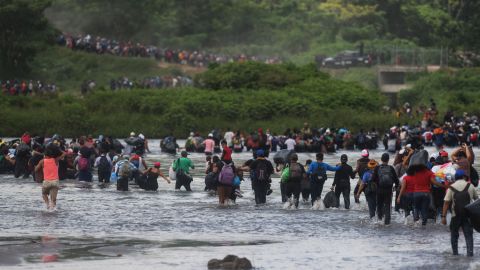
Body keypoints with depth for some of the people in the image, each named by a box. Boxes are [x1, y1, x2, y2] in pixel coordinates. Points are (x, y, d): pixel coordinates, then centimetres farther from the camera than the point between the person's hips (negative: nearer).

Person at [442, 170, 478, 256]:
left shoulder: (451, 188, -3)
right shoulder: (470, 186, 1)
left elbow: (446, 202, -9)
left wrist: (444, 216, -8)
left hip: (456, 216, 0)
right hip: (468, 215, 0)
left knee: (454, 235, 15)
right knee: (468, 235, 4)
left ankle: (455, 252, 15)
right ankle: (470, 252, -8)